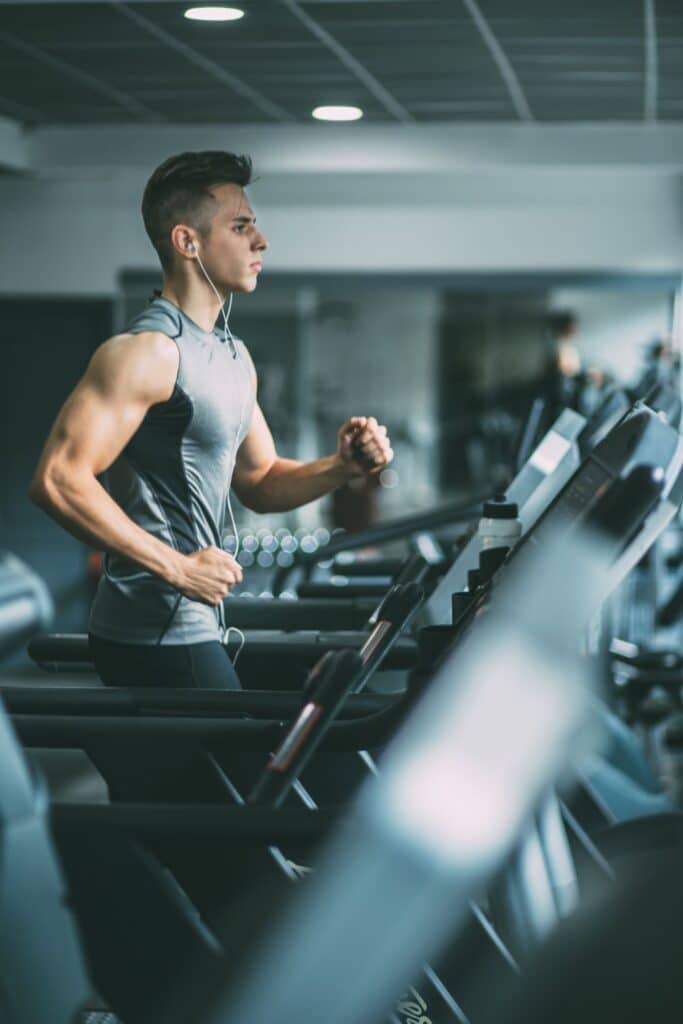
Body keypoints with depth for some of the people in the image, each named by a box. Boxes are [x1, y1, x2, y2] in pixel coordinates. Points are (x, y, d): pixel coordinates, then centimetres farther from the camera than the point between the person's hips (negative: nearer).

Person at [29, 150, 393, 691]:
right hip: (159, 631, -10)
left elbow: (259, 482, 21)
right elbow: (58, 480, -24)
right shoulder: (148, 350, -16)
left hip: (192, 623, 10)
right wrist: (177, 568, -24)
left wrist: (342, 465, 1)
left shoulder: (232, 355, 14)